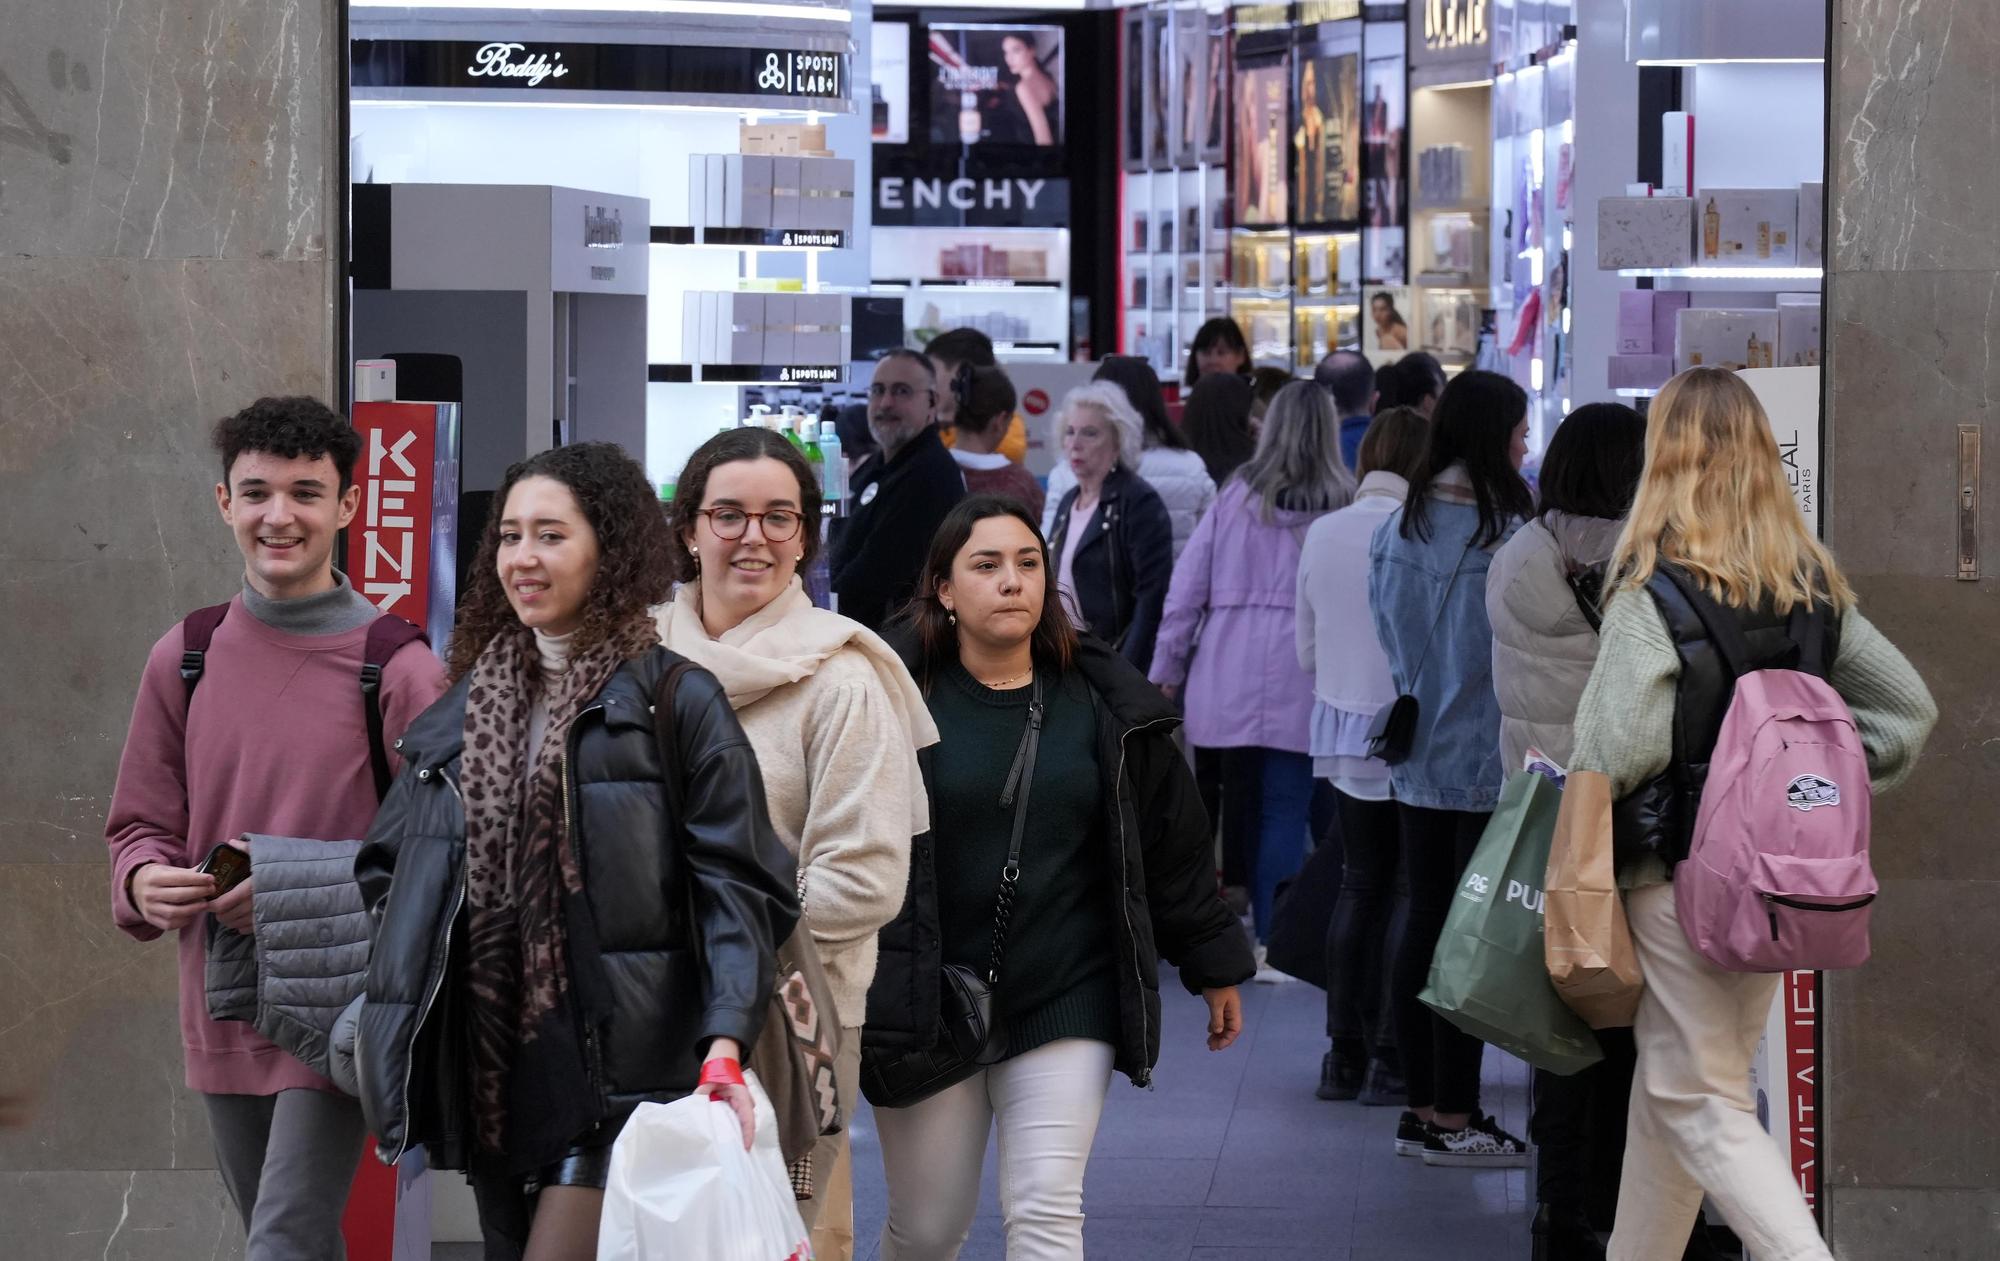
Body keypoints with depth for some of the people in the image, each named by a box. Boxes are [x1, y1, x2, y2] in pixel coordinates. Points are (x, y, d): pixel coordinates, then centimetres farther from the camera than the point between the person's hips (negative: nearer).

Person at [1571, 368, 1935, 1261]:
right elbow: (1908, 705, 10)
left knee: (1701, 1103, -1)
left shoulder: (1650, 590, -15)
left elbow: (1621, 746, -22)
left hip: (1680, 873, -6)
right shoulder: (1814, 584, 4)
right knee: (1672, 1081, 20)